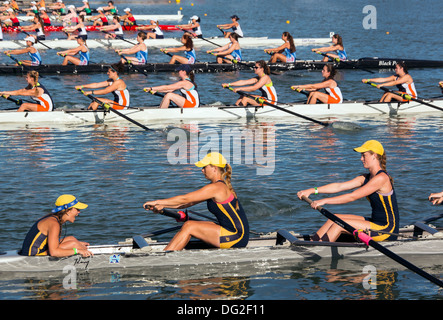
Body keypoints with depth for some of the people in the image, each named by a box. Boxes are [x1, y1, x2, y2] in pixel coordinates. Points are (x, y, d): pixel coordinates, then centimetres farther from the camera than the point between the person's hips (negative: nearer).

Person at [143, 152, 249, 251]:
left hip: (237, 238, -10)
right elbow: (190, 202, 17)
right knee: (189, 225, 5)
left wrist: (157, 202, -7)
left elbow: (185, 199, -14)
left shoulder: (216, 188, -16)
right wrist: (163, 205, 12)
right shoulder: (222, 185, 15)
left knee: (189, 227, -11)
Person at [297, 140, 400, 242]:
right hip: (376, 222, 9)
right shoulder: (366, 178, 11)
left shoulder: (381, 178, -18)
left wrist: (325, 201, -21)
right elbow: (339, 186, 8)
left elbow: (352, 196, -21)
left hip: (387, 230, -9)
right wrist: (312, 191, 0)